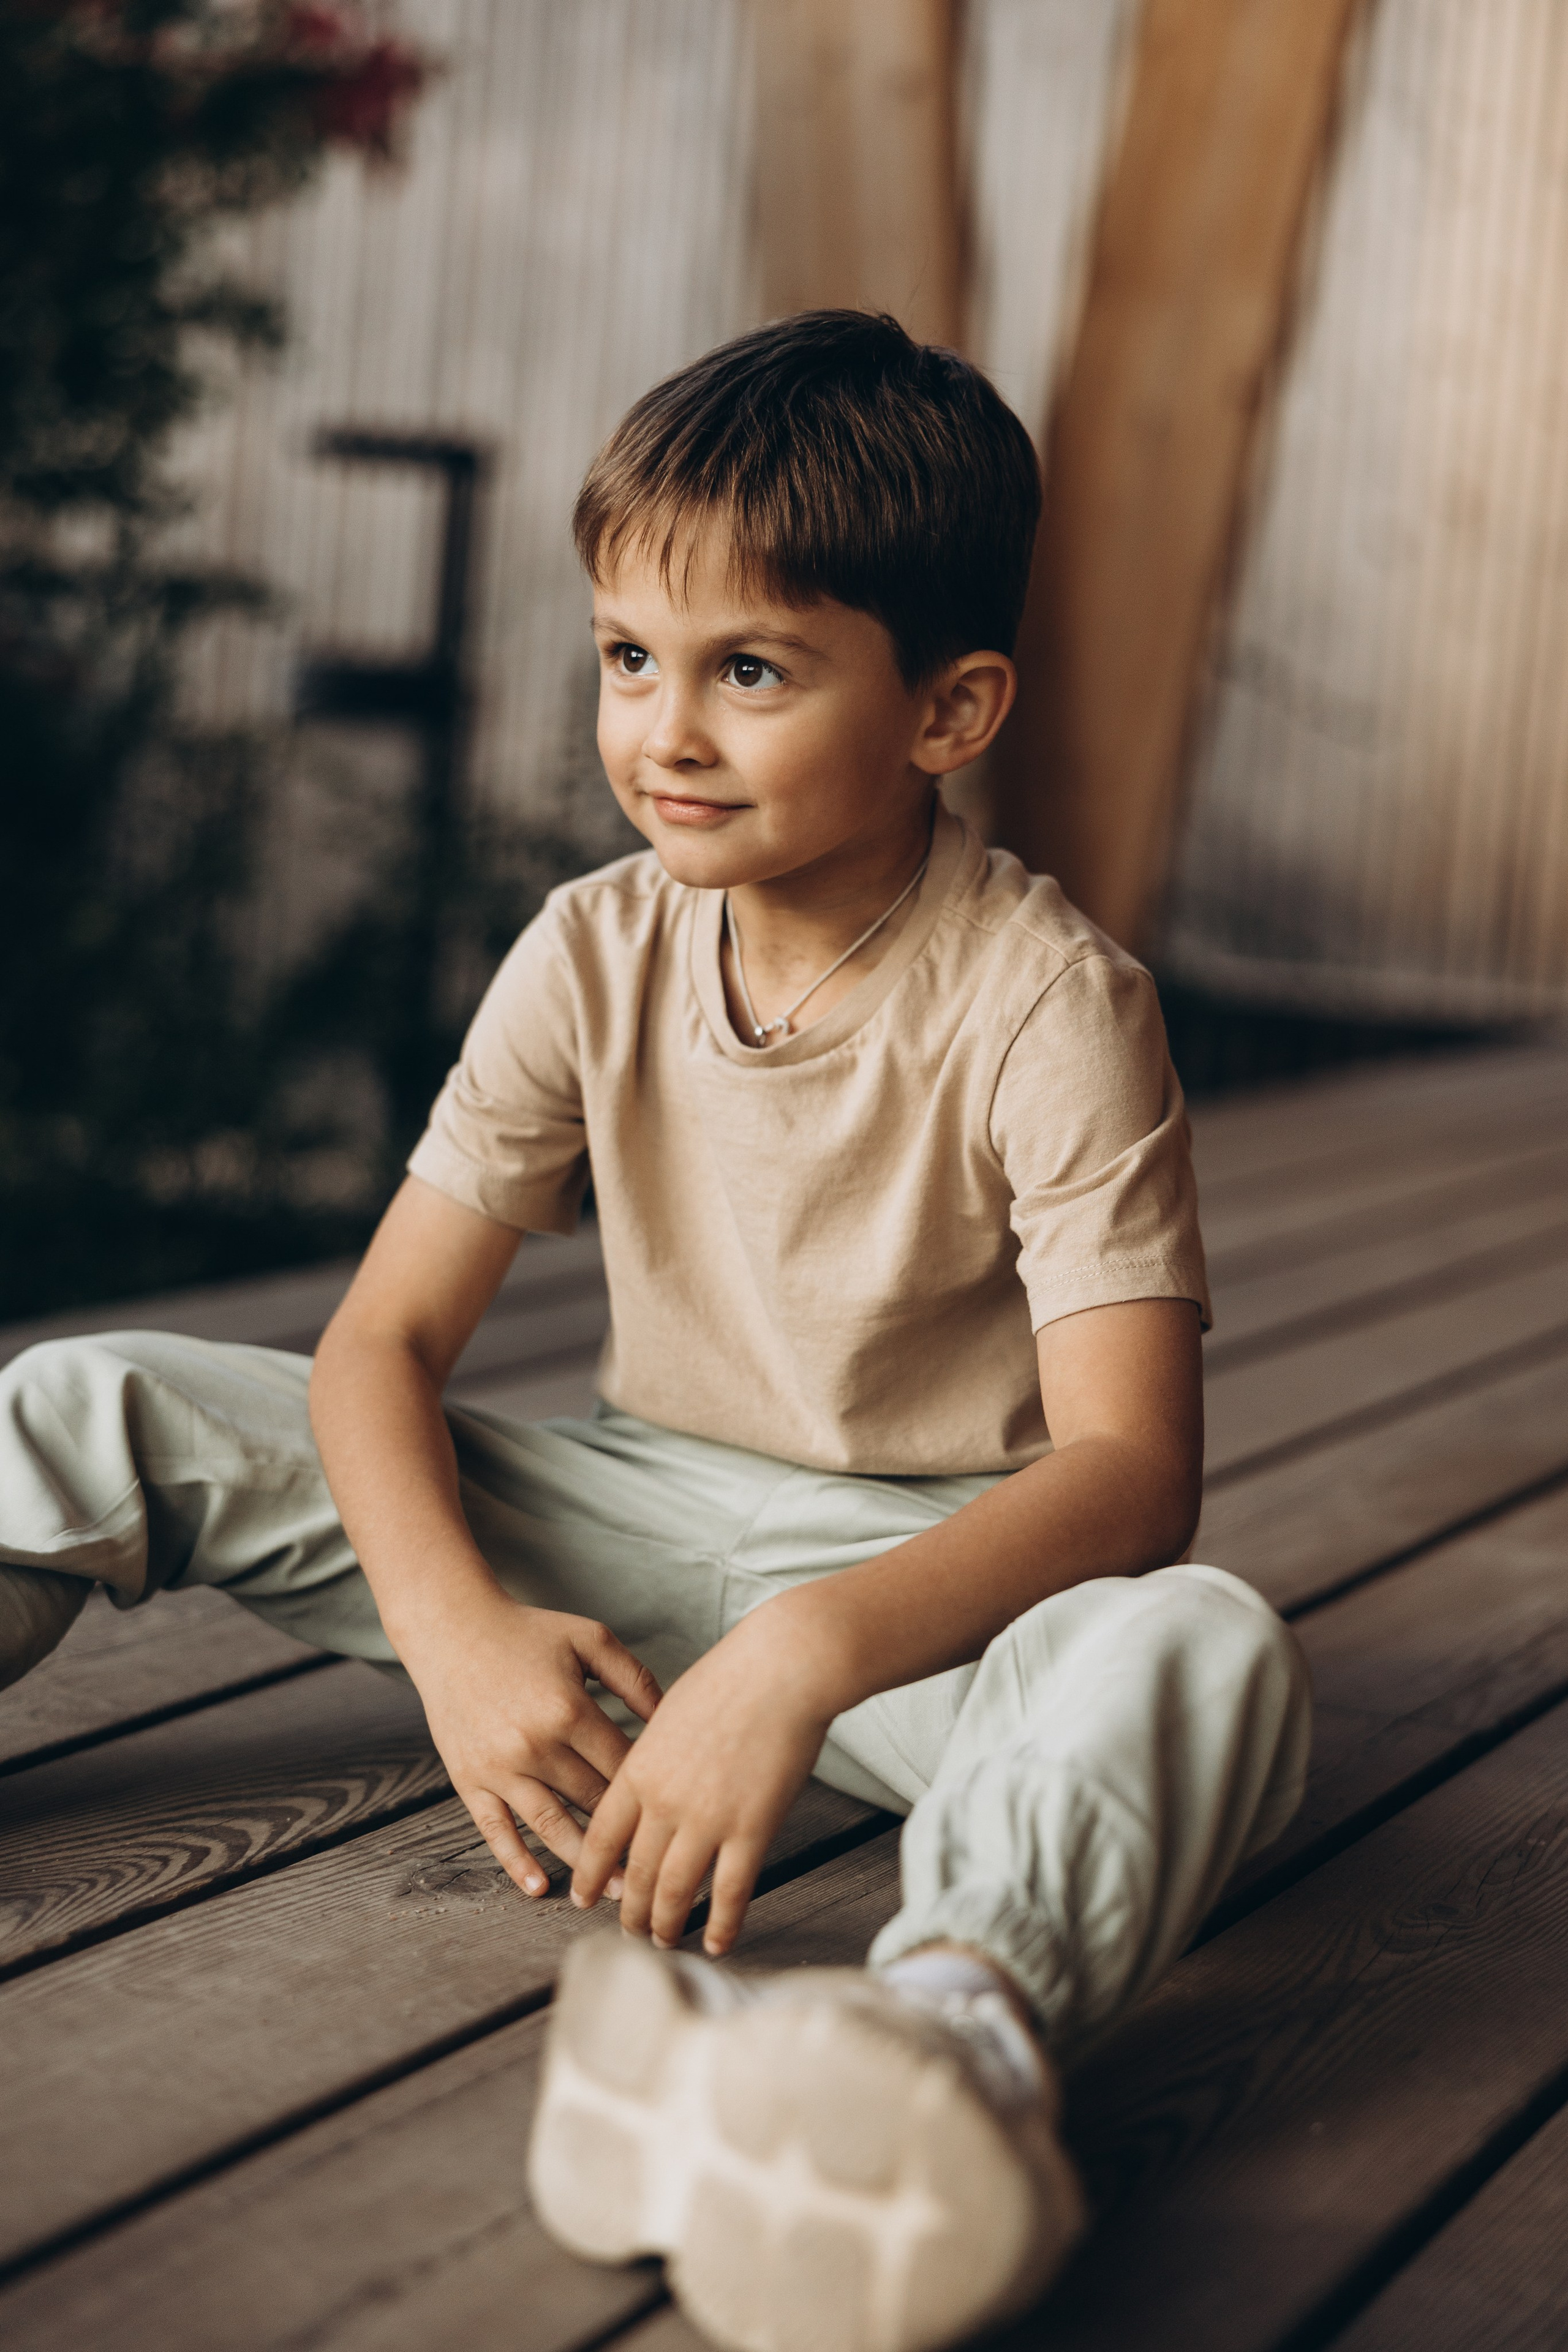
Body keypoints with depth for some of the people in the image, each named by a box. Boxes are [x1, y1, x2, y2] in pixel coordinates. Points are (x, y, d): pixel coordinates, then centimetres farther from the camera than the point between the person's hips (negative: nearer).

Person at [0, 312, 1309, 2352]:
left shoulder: (1046, 1002, -16)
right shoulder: (599, 958, -3)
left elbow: (1131, 1466, -25)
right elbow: (383, 1343, -4)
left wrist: (803, 1655, -40)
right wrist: (455, 1625, -24)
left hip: (940, 1573, -4)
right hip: (635, 1523, 4)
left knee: (1206, 1654, -40)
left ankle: (965, 2002, -66)